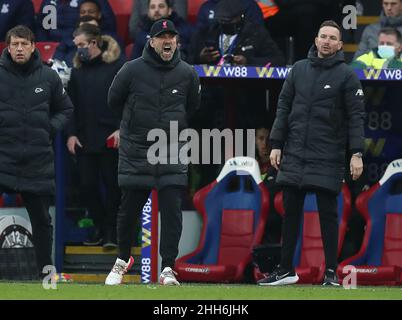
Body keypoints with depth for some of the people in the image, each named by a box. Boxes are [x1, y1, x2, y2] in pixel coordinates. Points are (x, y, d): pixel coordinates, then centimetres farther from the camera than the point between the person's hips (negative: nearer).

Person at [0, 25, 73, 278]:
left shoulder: (49, 77, 4)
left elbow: (66, 109, 17)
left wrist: (52, 128, 1)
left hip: (38, 160, 2)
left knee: (41, 218, 11)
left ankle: (46, 268, 22)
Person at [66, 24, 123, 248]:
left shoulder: (116, 67, -3)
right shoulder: (77, 71, 12)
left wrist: (121, 129, -13)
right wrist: (71, 134, 3)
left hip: (109, 139, -5)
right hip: (84, 139, 5)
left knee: (112, 183, 0)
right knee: (88, 185, 3)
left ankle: (111, 231, 8)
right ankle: (100, 228, 14)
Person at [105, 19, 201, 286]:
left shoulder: (187, 74, 2)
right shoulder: (132, 70, -6)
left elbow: (192, 108, 20)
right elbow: (114, 100, 10)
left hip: (172, 153, 1)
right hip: (136, 151, -1)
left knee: (172, 211, -7)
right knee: (129, 210, 5)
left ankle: (168, 269, -4)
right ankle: (123, 259, 27)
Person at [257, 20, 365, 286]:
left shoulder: (346, 75, -1)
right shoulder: (299, 69, 10)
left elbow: (356, 116, -5)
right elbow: (284, 108, 12)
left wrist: (357, 154, -13)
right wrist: (276, 144, 5)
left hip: (328, 158, -4)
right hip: (294, 155, 4)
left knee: (327, 214, -1)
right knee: (291, 212, 7)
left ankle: (331, 272, 5)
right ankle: (286, 270, 14)